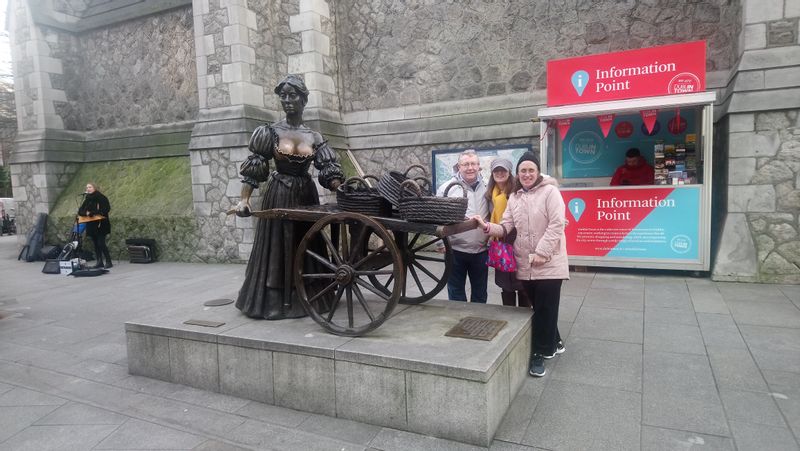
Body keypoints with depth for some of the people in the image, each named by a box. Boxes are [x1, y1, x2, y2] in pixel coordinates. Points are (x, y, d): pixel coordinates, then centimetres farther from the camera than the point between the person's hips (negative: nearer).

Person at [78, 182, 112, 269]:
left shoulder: (101, 198, -6)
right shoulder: (86, 199, 11)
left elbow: (107, 208, -16)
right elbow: (80, 211, 9)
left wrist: (93, 213, -18)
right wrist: (86, 213, -13)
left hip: (101, 224, -6)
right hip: (91, 225, 6)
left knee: (101, 243, -11)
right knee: (96, 244, 7)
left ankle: (109, 262, -7)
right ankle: (100, 262, 13)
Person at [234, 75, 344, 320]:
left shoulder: (314, 137, 2)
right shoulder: (271, 132, -3)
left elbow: (329, 171, -2)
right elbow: (253, 167, -5)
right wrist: (244, 199, -14)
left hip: (306, 195, 3)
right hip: (278, 195, -2)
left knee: (306, 247, 9)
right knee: (277, 247, 3)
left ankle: (306, 299, 22)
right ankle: (275, 301, 14)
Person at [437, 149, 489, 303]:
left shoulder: (486, 188, 3)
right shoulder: (447, 188, -6)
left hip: (481, 251, 3)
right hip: (456, 250, -3)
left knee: (480, 293, 17)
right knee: (456, 292, 12)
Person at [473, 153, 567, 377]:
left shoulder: (550, 191, -6)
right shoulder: (514, 198, 11)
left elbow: (556, 225, -14)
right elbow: (506, 227, 4)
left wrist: (541, 253, -19)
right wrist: (486, 226, -15)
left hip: (549, 263, -5)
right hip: (525, 265, 6)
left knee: (545, 309, -1)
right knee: (538, 307, 16)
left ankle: (540, 354, 12)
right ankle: (553, 343, 36)